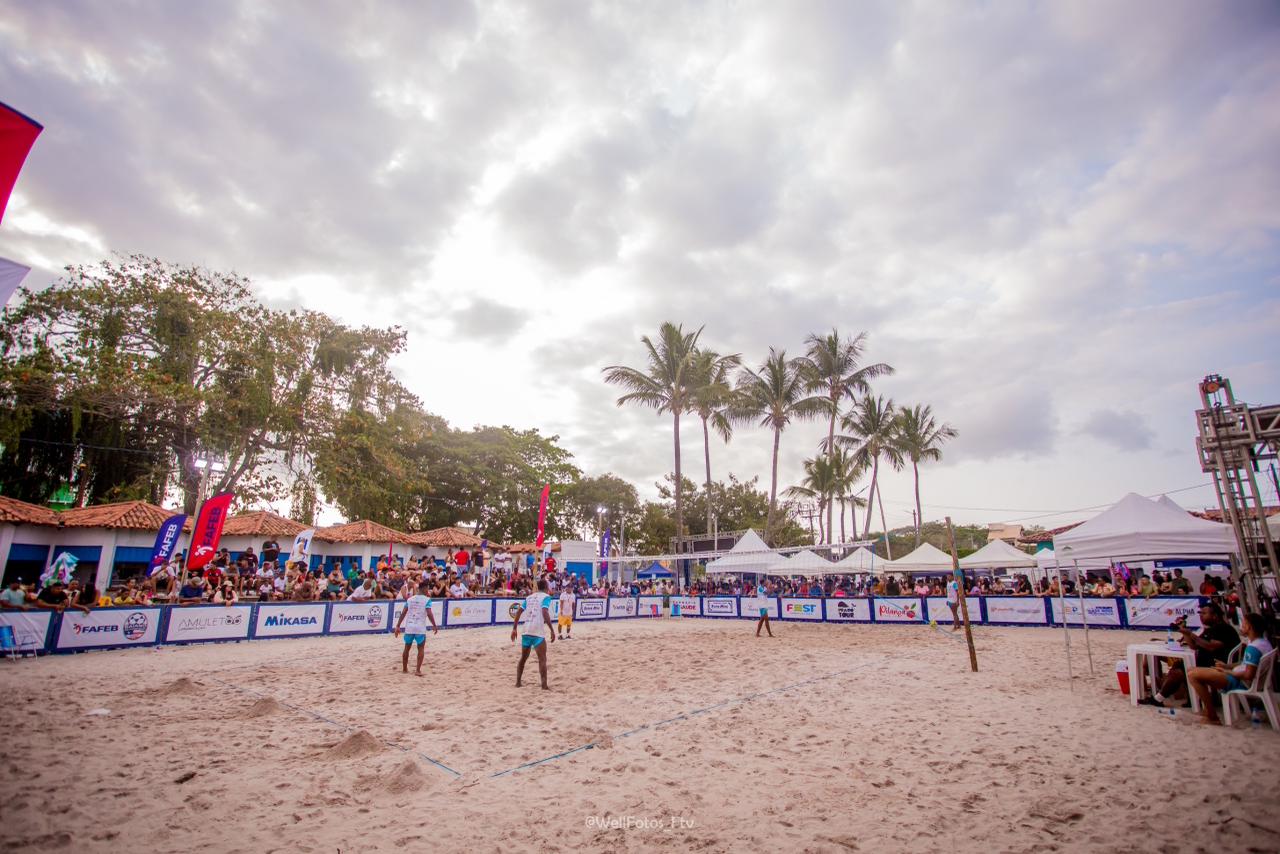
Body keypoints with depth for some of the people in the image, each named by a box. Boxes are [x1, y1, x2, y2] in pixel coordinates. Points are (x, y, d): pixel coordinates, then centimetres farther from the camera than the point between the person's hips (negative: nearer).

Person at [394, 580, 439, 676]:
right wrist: (434, 626, -5)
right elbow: (429, 614, -13)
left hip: (409, 627, 5)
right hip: (420, 628, -5)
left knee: (407, 648, 18)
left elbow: (403, 613, 6)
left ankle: (404, 669, 28)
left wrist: (398, 626, 10)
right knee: (421, 648, 6)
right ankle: (417, 670, 0)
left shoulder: (410, 599, 10)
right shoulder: (427, 599, -6)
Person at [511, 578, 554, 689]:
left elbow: (518, 612, 14)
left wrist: (514, 628, 19)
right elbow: (544, 612, -18)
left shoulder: (529, 597, 17)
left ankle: (518, 682, 27)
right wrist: (552, 630, -17)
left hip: (525, 631, 6)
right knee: (542, 659, 0)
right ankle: (544, 686, -4)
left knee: (523, 657, 22)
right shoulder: (546, 597, -2)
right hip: (537, 632, -6)